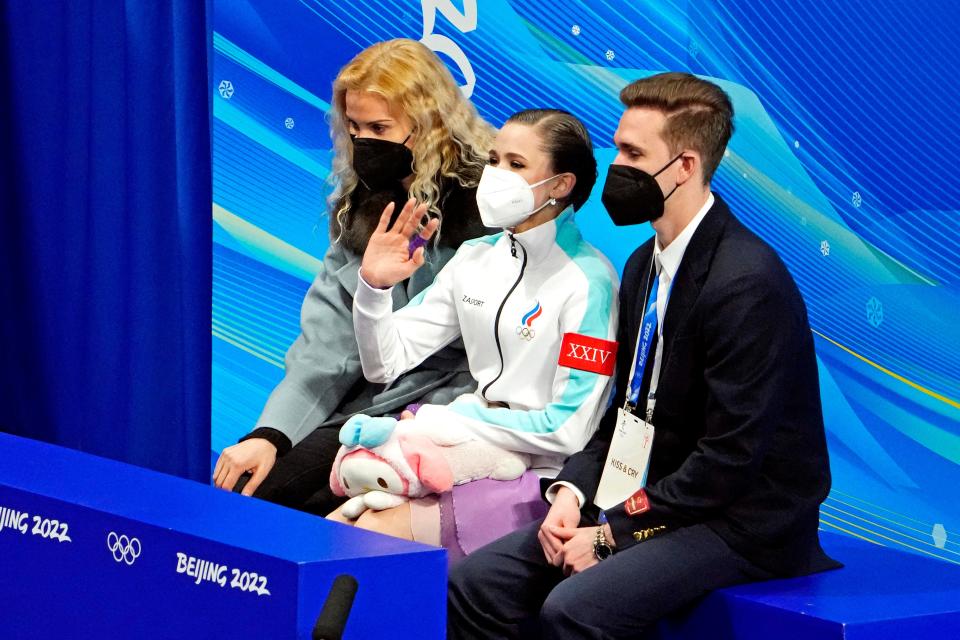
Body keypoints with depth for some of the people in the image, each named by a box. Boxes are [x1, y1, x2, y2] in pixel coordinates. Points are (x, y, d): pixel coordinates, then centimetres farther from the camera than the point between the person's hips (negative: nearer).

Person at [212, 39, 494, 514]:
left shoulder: (485, 205, -11)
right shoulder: (361, 204, 11)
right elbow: (328, 338, 5)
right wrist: (270, 432, -7)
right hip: (364, 404, 7)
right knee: (232, 489, -11)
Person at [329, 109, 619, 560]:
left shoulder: (589, 281, -12)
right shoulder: (476, 257, 7)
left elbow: (568, 430, -16)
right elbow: (386, 363, 9)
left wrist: (447, 418, -12)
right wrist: (373, 285, -9)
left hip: (539, 476, -6)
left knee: (376, 532, -20)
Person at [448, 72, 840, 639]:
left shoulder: (747, 281, -20)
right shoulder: (645, 264, 10)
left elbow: (730, 457, -21)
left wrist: (613, 531, -16)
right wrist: (573, 490, -2)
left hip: (743, 522, -8)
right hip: (652, 501, 9)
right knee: (476, 584, -4)